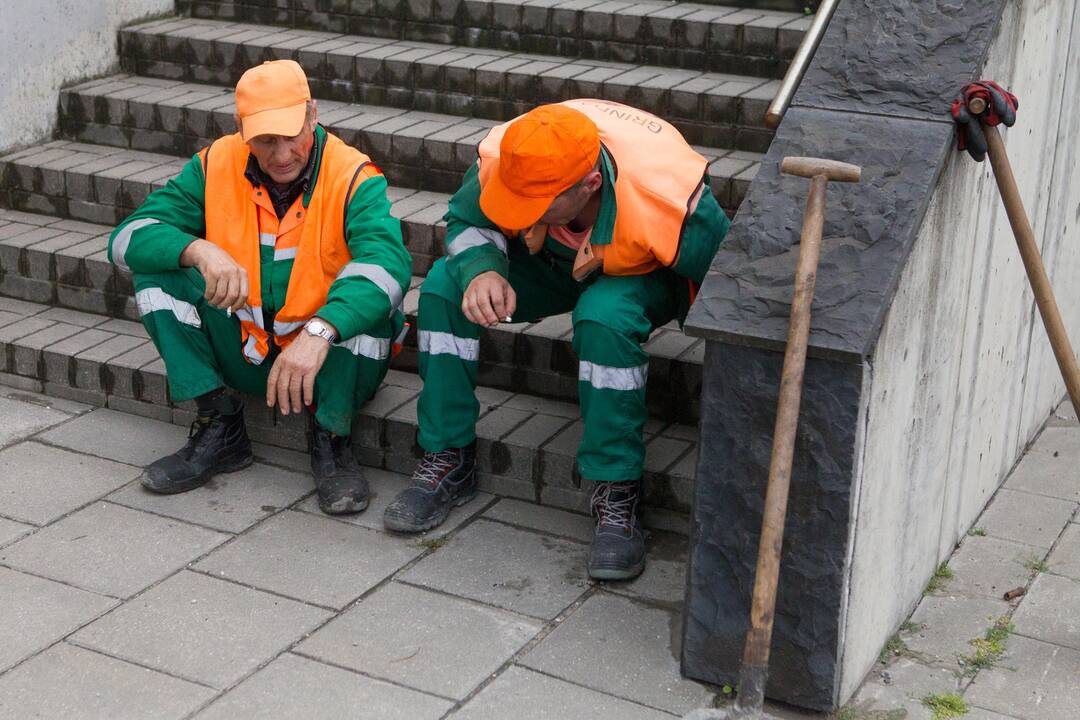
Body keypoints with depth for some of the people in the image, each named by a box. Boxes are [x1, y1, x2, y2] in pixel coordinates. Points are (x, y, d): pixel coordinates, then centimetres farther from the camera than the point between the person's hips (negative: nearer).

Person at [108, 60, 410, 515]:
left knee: (369, 296, -33)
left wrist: (319, 333, -53)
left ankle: (330, 442, -13)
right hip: (245, 353, 4)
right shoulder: (217, 165, -7)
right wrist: (198, 250, -33)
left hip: (335, 360, -3)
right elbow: (128, 238, -11)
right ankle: (221, 432, -8)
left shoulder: (352, 178, -18)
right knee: (158, 272, -14)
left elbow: (388, 260, -38)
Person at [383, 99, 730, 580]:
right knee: (444, 286, -19)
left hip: (641, 275, -4)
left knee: (606, 318, -39)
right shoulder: (502, 160, -30)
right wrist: (483, 270, -32)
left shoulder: (668, 195, -39)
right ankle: (447, 463, -7)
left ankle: (617, 495, -24)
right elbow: (468, 221, -8)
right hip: (552, 265, 4)